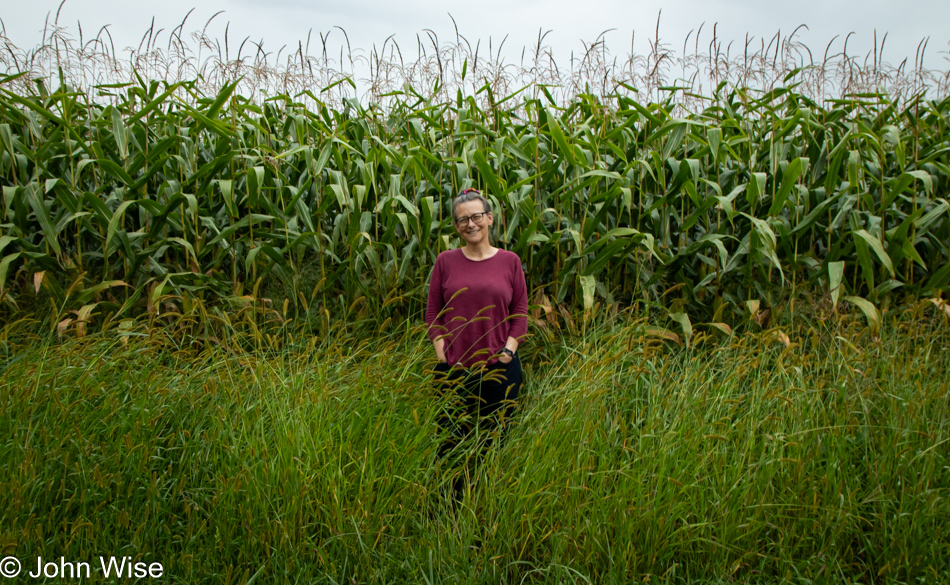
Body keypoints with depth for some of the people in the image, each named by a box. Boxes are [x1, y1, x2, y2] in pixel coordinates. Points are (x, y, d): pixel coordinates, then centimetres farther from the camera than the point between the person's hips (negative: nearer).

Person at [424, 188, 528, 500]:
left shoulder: (509, 261, 3)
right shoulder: (446, 261, 3)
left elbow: (520, 314, 6)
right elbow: (433, 312, 5)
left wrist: (509, 349, -6)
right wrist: (442, 355, -5)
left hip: (500, 369, 0)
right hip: (454, 369, 0)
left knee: (495, 440, 11)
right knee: (451, 442, 9)